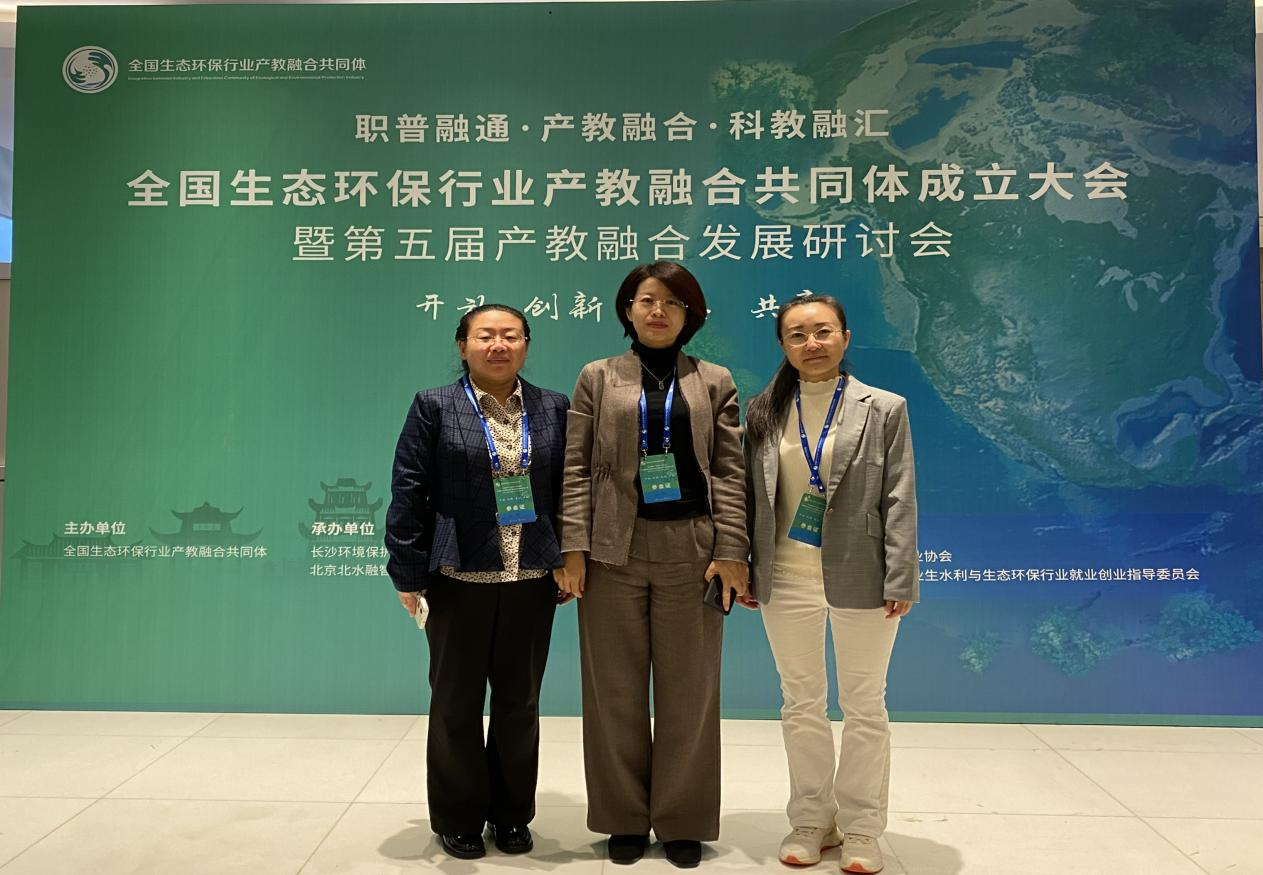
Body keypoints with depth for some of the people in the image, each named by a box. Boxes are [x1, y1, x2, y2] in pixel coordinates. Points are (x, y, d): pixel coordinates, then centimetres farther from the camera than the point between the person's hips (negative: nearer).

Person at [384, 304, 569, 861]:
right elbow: (409, 493, -4)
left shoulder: (553, 409, 6)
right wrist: (408, 575, -8)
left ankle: (512, 814, 30)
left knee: (519, 702, 13)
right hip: (458, 579, -2)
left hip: (531, 580, 2)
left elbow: (569, 488, 7)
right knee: (457, 704, 10)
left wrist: (569, 563, 2)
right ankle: (458, 818, 28)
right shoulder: (434, 407, 0)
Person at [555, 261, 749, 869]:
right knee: (615, 690, 8)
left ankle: (683, 822, 24)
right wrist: (572, 547, -7)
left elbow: (730, 473, 3)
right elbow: (577, 469, 2)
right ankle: (625, 818, 25)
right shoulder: (598, 377, 8)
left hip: (690, 550, 0)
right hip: (613, 551, 0)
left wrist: (732, 551, -6)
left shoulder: (715, 382, 9)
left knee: (689, 691, 7)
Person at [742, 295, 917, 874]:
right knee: (801, 705, 13)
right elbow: (751, 497, 5)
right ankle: (810, 820, 29)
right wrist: (746, 572, 1)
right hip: (786, 582, 2)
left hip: (860, 582, -2)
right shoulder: (763, 413, 4)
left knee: (864, 706, 10)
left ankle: (860, 828, 25)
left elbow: (900, 502, -5)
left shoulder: (884, 409, -2)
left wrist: (899, 582, -11)